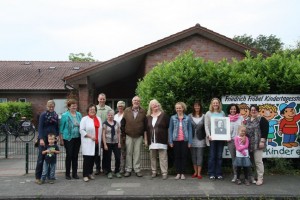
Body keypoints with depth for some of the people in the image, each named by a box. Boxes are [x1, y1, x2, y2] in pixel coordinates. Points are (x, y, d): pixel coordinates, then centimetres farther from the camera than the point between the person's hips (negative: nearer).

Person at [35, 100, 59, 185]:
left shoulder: (56, 115, 9)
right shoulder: (43, 115, -4)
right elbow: (40, 127, -9)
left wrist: (57, 135, 4)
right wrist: (41, 139, -18)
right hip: (44, 138, -4)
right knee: (41, 158, -1)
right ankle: (37, 177, 6)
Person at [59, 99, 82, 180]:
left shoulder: (79, 114, 7)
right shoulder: (65, 115, -6)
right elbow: (61, 127, -4)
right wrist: (61, 139, -6)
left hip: (77, 138, 4)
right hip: (68, 138, -4)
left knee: (75, 156, 9)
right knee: (69, 155, 0)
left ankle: (75, 173, 19)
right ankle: (67, 174, 12)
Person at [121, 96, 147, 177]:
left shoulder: (143, 112, 2)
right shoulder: (127, 111, 3)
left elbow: (145, 124, 4)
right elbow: (123, 122, 5)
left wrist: (145, 135, 2)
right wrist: (123, 132, 2)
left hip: (139, 136, 0)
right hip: (129, 136, 0)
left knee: (137, 153, 5)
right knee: (129, 153, 5)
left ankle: (137, 170, 13)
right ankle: (128, 170, 12)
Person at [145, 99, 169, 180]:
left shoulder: (164, 115, 3)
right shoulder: (148, 117, 14)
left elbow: (168, 127, 1)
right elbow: (147, 129, 14)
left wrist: (168, 139, -4)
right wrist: (146, 140, 9)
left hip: (162, 140, -4)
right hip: (152, 141, 4)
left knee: (163, 157, -3)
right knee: (152, 157, 8)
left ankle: (164, 173, 1)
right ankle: (154, 172, 18)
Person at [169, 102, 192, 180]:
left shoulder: (187, 118, -1)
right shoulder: (173, 118, 1)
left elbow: (190, 130, 2)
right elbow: (170, 129, 3)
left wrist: (190, 141, -3)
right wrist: (170, 141, -2)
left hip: (184, 140, -1)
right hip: (176, 140, 1)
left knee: (184, 156, 5)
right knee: (177, 157, 7)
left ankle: (182, 173, 15)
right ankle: (178, 173, 16)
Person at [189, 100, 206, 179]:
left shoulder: (203, 116, 0)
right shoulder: (190, 116, 2)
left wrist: (206, 137, -8)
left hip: (200, 139, -1)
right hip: (192, 139, 2)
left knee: (199, 156, 1)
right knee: (193, 156, 8)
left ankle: (199, 173, 7)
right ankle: (195, 172, 19)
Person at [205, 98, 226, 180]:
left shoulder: (222, 113, 9)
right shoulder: (208, 113, 2)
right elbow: (206, 126, -2)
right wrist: (208, 135, -14)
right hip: (212, 138, -2)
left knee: (219, 156, 6)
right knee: (212, 156, 1)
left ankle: (219, 173, 14)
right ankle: (211, 173, 9)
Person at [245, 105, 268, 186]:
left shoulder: (262, 119, -3)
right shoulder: (247, 120, 17)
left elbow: (265, 131, -10)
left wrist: (262, 141, -17)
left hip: (257, 144, -6)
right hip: (248, 144, 7)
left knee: (258, 161, -6)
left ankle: (260, 178, 1)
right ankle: (250, 177, 19)